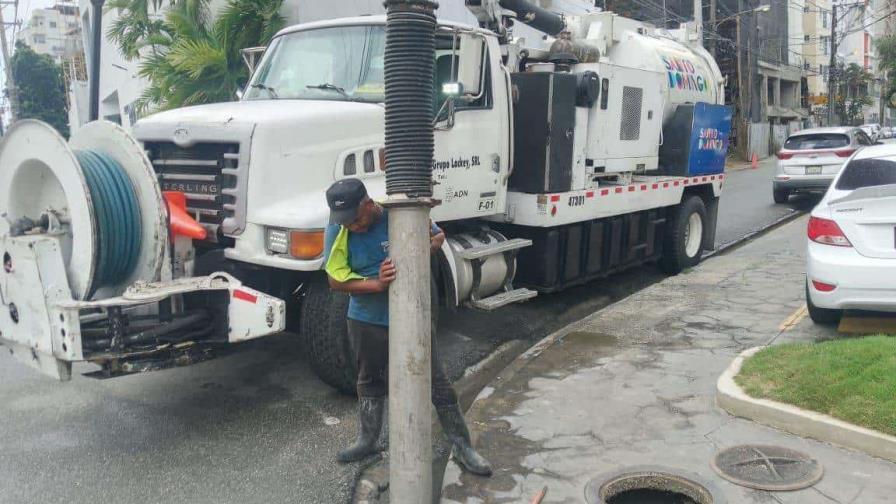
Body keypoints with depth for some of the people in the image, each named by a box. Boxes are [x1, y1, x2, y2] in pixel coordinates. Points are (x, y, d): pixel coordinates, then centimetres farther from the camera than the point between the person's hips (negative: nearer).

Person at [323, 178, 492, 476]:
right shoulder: (338, 231, -13)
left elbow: (438, 237, 0)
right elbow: (336, 280, -12)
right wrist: (377, 284, -26)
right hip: (366, 321, 2)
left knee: (436, 383, 3)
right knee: (370, 381, 21)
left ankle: (463, 448, 15)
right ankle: (367, 440, 41)